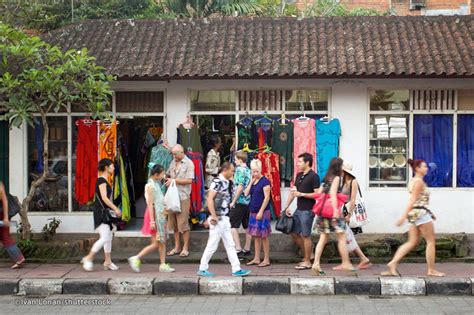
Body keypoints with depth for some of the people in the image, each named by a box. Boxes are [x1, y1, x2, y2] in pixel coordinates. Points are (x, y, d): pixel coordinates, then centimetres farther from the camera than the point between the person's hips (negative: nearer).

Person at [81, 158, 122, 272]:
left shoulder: (105, 181, 17)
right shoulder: (101, 180, -12)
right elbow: (104, 198, -19)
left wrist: (115, 210, 15)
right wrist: (116, 209, -19)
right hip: (100, 212, -10)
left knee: (109, 237, 10)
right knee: (105, 238, -13)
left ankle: (108, 262, 14)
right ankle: (88, 258, -3)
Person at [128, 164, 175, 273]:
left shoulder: (156, 184, 13)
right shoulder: (150, 186, -14)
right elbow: (150, 204, -18)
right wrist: (152, 221, -21)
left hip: (160, 215, 9)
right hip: (155, 215, -9)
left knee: (163, 242, 9)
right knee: (156, 244, -5)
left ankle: (163, 265, 14)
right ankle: (136, 259, 1)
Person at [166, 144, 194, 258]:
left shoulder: (188, 163, -6)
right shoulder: (173, 162, 14)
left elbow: (189, 180, -14)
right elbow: (169, 174, 25)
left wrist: (174, 180, -13)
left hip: (183, 196, -6)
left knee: (183, 223, -3)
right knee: (174, 223, 10)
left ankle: (185, 248, 6)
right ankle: (177, 247, 18)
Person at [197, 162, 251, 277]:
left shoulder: (226, 182, 12)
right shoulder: (217, 182, -15)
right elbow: (210, 199, -20)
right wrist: (213, 216, -20)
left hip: (225, 219, 9)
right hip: (218, 219, -9)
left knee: (230, 245, 10)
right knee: (212, 245, 0)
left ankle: (236, 269, 13)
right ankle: (202, 269, 11)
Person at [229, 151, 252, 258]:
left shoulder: (240, 169, -11)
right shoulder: (249, 171, 12)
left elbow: (240, 186, -18)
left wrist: (233, 201, -13)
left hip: (239, 201, -8)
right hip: (248, 201, 8)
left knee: (233, 226, -3)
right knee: (247, 226, 12)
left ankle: (238, 249, -9)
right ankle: (247, 249, 18)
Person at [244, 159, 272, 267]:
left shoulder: (265, 181, -10)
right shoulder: (253, 181, 13)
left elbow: (267, 197, -14)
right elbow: (246, 193, 6)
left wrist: (261, 211, -18)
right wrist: (251, 181, 0)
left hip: (262, 212, -8)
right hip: (253, 212, 8)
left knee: (263, 236, -3)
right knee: (256, 235, 12)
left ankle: (266, 260, 4)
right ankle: (256, 258, 18)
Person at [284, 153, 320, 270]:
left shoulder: (313, 176, -12)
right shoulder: (299, 175, 13)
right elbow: (293, 191, 17)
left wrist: (302, 194, -17)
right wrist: (287, 206, 11)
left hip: (307, 211, -9)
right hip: (299, 209, 9)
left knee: (305, 235, -3)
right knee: (294, 233, 13)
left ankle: (307, 262, 8)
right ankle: (307, 255, 27)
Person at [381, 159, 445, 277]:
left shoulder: (413, 181, 17)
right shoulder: (419, 181, -12)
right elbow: (412, 200, -19)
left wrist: (429, 213, 26)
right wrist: (404, 216, -24)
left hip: (415, 214, 10)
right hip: (421, 213, -10)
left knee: (412, 242, 8)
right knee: (431, 241, 1)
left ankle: (393, 263, -2)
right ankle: (431, 270, 7)